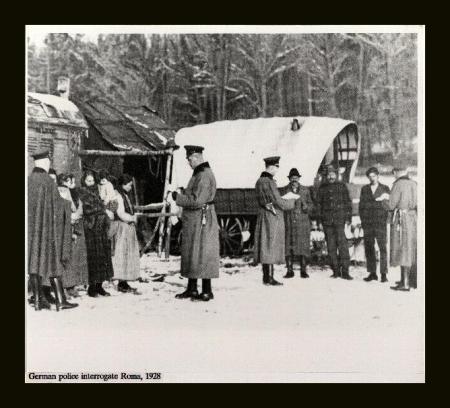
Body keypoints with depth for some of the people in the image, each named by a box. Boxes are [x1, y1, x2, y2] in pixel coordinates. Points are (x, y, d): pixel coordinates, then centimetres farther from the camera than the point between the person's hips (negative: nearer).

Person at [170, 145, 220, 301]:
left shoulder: (204, 175, -18)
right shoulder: (198, 174, 16)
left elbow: (197, 200, -23)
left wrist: (178, 197, -14)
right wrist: (184, 193, 11)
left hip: (201, 220, -11)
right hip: (193, 220, 11)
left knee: (201, 255, -5)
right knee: (190, 254, 14)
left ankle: (207, 291, 2)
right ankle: (192, 289, 22)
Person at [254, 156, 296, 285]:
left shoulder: (259, 181, 11)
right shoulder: (269, 182, -17)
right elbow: (278, 202, -17)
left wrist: (284, 200, 16)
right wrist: (292, 202, 0)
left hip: (263, 215, 9)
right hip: (273, 217, -9)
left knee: (265, 246, 11)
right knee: (271, 246, -6)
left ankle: (266, 277, 16)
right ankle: (269, 278, -4)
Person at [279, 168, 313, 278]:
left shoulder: (305, 190, 12)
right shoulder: (283, 191, 8)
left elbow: (311, 204, 12)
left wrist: (306, 207, -9)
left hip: (302, 223, 1)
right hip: (288, 223, -1)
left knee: (303, 245, -2)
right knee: (288, 246, -3)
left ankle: (303, 270, 5)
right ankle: (289, 270, 5)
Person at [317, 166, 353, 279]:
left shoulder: (342, 186, 7)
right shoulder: (322, 188, 12)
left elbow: (348, 203, 7)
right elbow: (319, 204, 15)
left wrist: (348, 218, 0)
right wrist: (320, 218, 7)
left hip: (340, 220, -2)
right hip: (327, 221, 2)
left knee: (342, 244, -11)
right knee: (331, 246, 3)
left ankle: (345, 271, -9)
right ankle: (336, 271, 9)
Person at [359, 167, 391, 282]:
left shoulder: (385, 188, 8)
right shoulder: (364, 189, 14)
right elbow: (361, 205, 13)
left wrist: (385, 219, -4)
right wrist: (363, 220, 4)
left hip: (380, 222, -2)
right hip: (368, 223, 2)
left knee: (383, 248, -7)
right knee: (368, 248, 0)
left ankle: (383, 274, -4)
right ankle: (372, 273, 6)